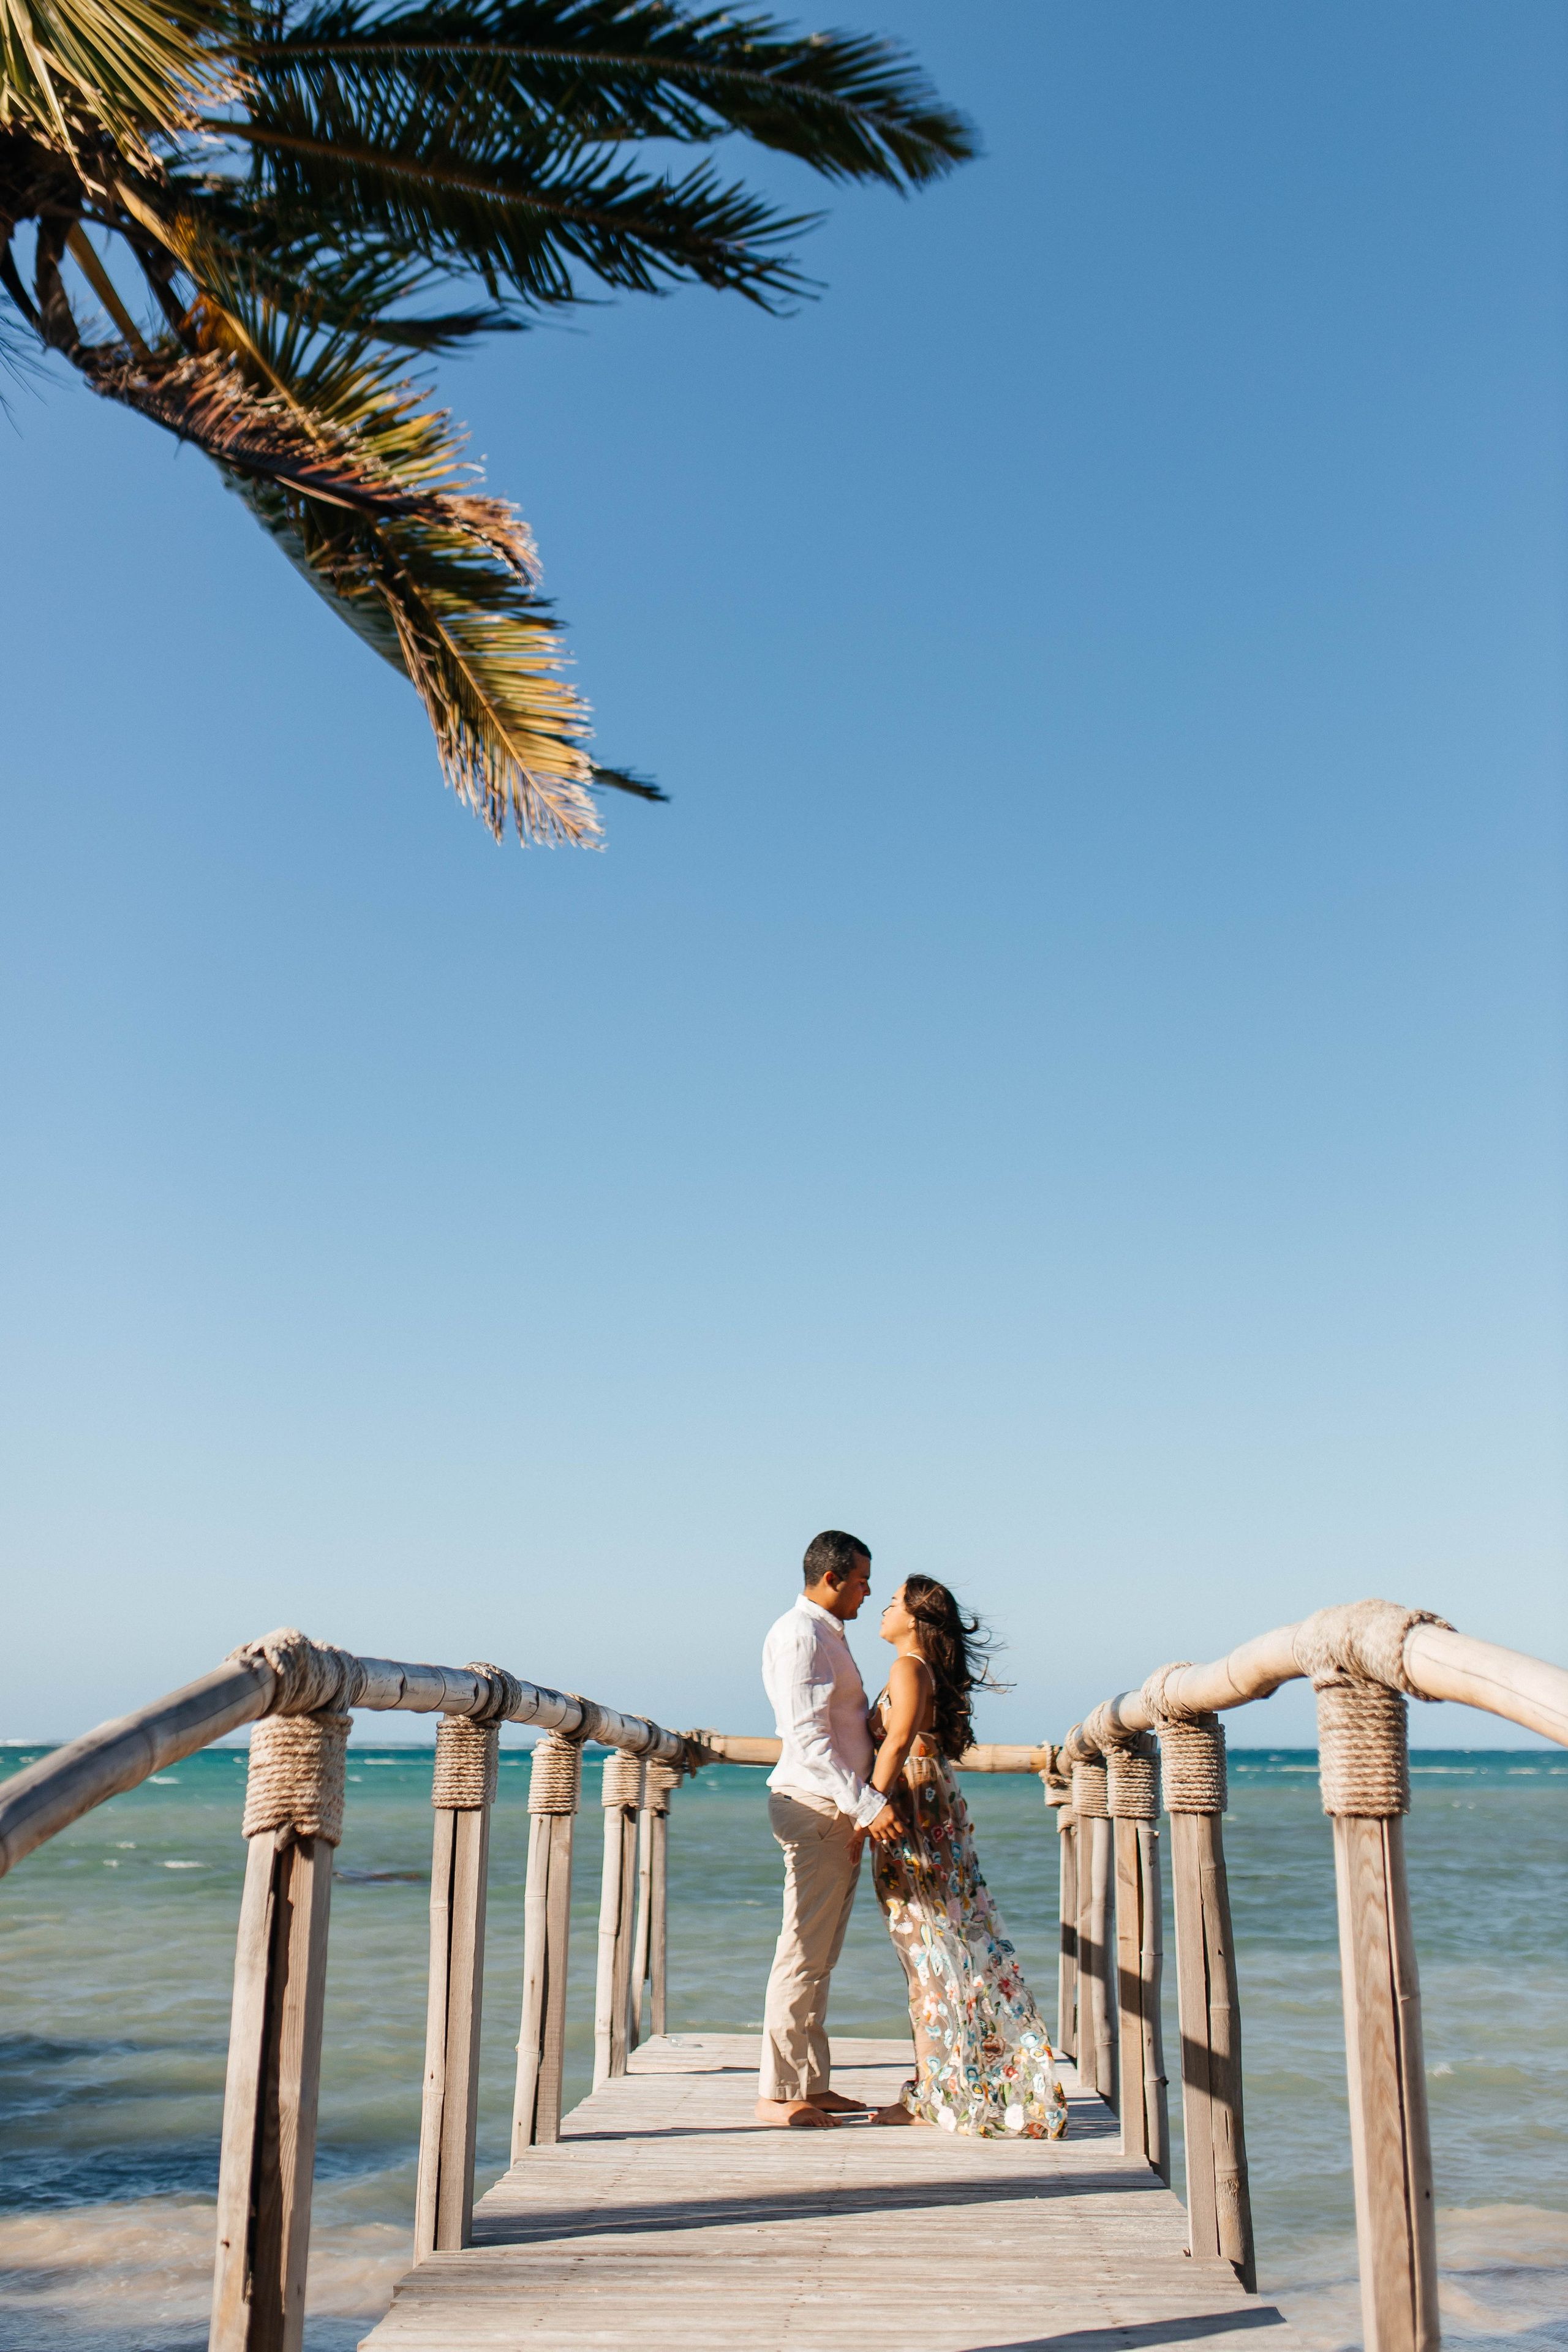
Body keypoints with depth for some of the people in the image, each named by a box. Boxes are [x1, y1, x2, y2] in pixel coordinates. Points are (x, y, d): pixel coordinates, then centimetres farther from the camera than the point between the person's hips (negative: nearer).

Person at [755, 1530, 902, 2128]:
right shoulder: (798, 1635, -13)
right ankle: (777, 2094, 1)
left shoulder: (827, 1635, 19)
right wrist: (867, 1804, -26)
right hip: (814, 1808, -10)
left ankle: (812, 2085, 19)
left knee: (820, 1955, 13)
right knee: (803, 1953, -5)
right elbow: (807, 1737, -22)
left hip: (843, 1812, 10)